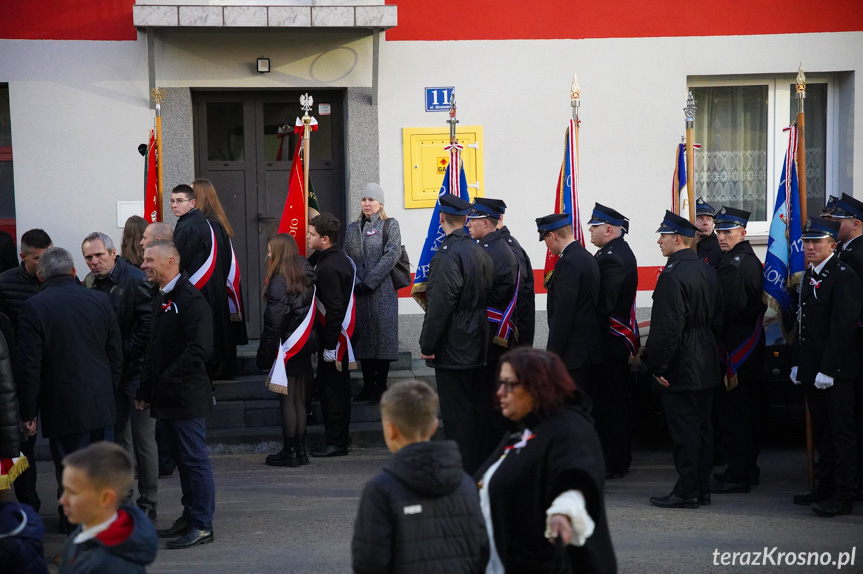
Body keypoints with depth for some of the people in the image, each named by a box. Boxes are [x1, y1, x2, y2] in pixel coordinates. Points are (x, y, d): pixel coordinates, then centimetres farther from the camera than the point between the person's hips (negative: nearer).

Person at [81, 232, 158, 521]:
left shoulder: (135, 280, -12)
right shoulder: (89, 283, 9)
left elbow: (148, 323, -17)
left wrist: (126, 354, -15)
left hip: (136, 370, -7)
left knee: (143, 439, -2)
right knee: (117, 437, 12)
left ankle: (148, 503, 5)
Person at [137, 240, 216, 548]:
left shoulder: (191, 300, -15)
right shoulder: (164, 300, 16)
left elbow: (200, 349, -23)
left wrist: (168, 380, -18)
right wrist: (146, 391, 14)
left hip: (186, 396, -10)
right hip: (167, 397, 10)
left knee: (195, 460, -4)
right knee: (183, 459, 15)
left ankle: (202, 525, 1)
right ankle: (190, 517, 23)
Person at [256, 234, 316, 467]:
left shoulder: (279, 281, -15)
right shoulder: (306, 276, 8)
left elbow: (274, 322, -16)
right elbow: (311, 312, 10)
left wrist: (265, 354, -10)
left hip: (286, 349, -8)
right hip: (304, 347, 8)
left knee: (287, 400, -2)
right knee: (300, 400, 11)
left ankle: (289, 452, 1)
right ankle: (300, 451, 15)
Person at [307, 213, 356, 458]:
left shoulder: (328, 267, -21)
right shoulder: (341, 259, 11)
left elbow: (333, 309, -23)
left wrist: (330, 345, -21)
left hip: (333, 337, -10)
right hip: (338, 335, 10)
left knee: (334, 389, -2)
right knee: (328, 385, 17)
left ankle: (336, 442, 5)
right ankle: (337, 435, 25)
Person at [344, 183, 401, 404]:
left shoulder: (390, 226, 2)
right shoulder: (353, 229, 15)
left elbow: (391, 255, -8)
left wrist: (369, 281, -13)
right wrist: (355, 282, -8)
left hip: (382, 290, -4)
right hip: (359, 293, 4)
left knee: (382, 335, -4)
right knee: (363, 336, 5)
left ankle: (381, 385, 2)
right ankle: (368, 385, 12)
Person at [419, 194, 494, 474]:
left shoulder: (448, 254, -18)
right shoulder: (480, 252, 9)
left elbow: (440, 304, -21)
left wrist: (427, 344, -14)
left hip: (453, 349, -9)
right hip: (478, 347, 9)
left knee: (456, 412, -3)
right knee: (478, 409, 14)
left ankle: (462, 474, -1)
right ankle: (480, 467, 22)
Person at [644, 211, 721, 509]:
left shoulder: (673, 275, -18)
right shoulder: (707, 270, 10)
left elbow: (667, 327, -22)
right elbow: (717, 319, 15)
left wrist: (658, 366, -16)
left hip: (681, 366, -9)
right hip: (706, 366, 9)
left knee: (684, 428, -3)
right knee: (701, 426, 12)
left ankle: (686, 491, 1)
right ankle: (701, 489, 18)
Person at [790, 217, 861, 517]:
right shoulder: (810, 275, 14)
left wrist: (827, 370, -21)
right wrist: (798, 364, 14)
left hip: (837, 371, -9)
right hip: (813, 369, 9)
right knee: (822, 432, 15)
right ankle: (826, 488, 24)